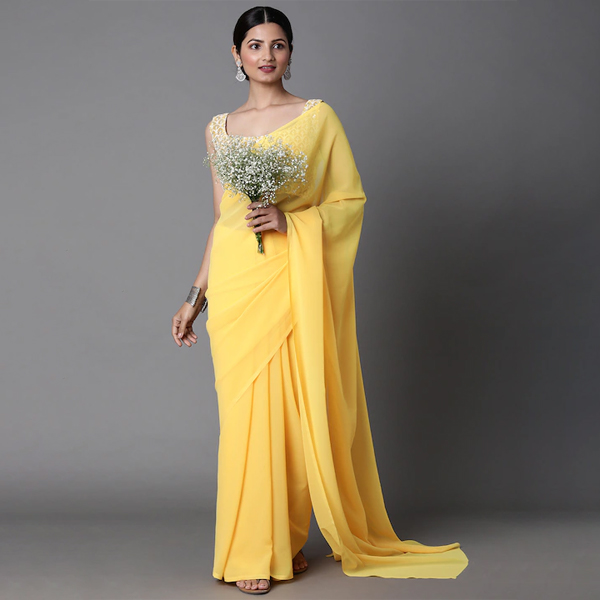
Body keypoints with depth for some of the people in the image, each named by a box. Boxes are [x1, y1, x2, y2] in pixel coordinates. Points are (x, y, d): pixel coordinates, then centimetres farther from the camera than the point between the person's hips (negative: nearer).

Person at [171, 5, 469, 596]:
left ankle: (289, 539, 16)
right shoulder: (220, 127, 13)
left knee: (298, 406, -1)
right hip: (236, 281, 2)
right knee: (246, 409, 0)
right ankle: (253, 551, 11)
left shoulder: (318, 116, 4)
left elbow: (351, 199, 1)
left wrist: (292, 220, -15)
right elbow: (219, 220, 16)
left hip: (296, 278, -2)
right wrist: (194, 297, 13)